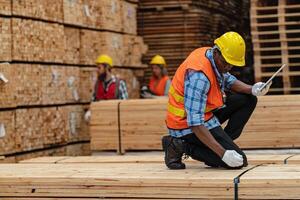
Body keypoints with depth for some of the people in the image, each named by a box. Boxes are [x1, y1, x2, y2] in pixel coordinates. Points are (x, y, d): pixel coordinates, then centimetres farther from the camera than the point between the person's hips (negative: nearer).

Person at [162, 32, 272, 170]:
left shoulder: (216, 58, -3)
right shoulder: (199, 74, -30)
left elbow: (228, 81, 18)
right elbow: (195, 123, -33)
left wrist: (252, 89, -3)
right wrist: (223, 153, -36)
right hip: (186, 124, -10)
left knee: (248, 99, 8)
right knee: (239, 162, -14)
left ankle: (224, 141, 6)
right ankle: (183, 146, -7)